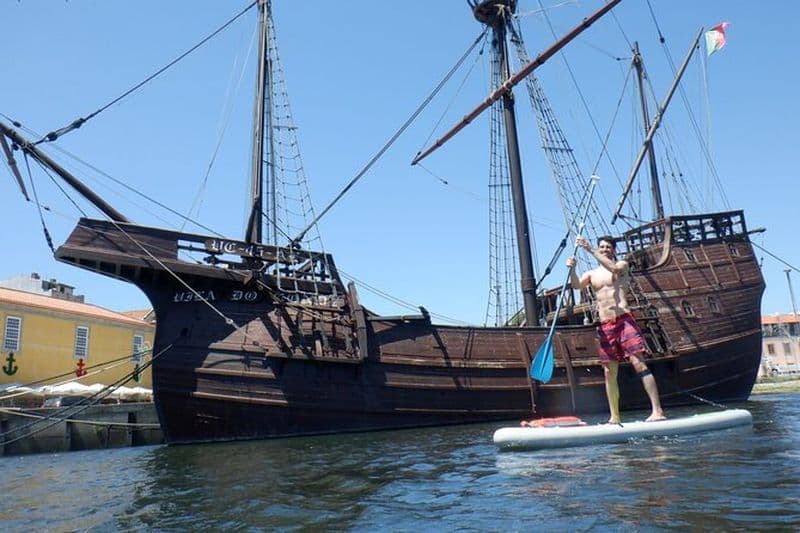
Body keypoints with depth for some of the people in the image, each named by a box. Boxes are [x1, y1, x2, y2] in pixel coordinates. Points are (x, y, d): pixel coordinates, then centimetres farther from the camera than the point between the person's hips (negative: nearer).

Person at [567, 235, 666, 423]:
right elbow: (576, 285, -1)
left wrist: (590, 250, -19)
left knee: (639, 364, -11)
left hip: (624, 320, -4)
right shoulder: (591, 274, 17)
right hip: (605, 326, 4)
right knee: (609, 372, 4)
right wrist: (572, 269, -20)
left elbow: (614, 268, -15)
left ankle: (657, 410, -12)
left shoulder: (622, 265, 8)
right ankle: (615, 417, 11)